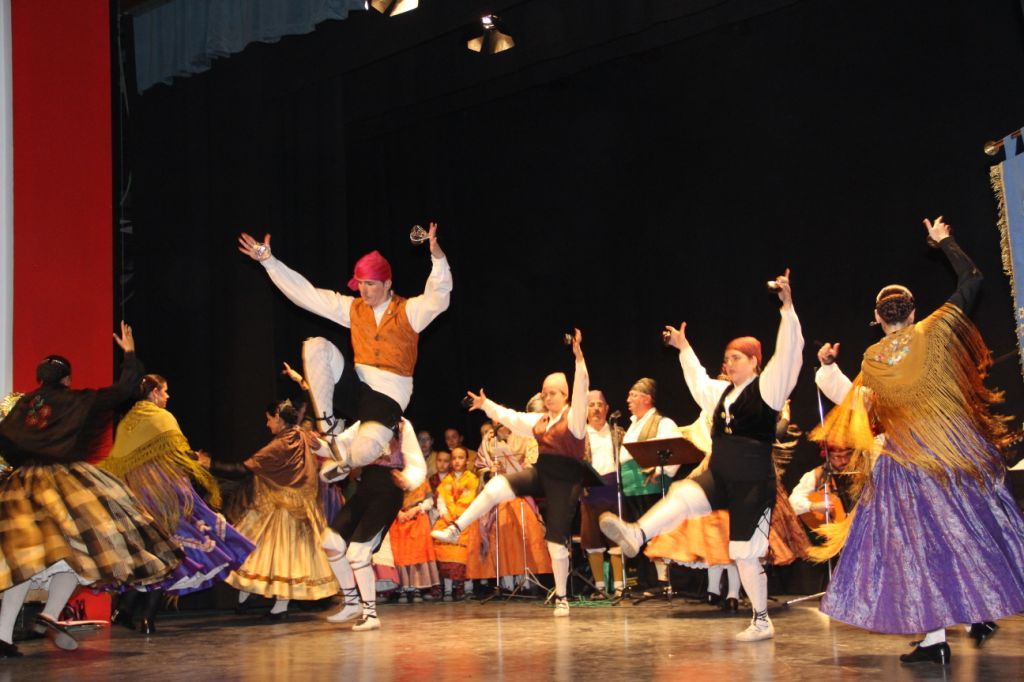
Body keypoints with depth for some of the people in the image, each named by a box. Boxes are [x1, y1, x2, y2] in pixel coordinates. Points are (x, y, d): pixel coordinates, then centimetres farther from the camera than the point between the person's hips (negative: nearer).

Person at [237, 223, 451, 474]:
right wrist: (268, 261, 3)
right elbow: (305, 293, 8)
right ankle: (329, 430, -14)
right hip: (356, 387, 4)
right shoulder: (353, 308, 9)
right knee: (316, 346, -19)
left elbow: (438, 297, -23)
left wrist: (437, 255, -40)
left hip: (389, 397, -4)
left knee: (362, 451, -32)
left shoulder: (409, 311, -3)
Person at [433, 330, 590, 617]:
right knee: (496, 486, -18)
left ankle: (561, 597, 11)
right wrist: (486, 405, 17)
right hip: (540, 472, 6)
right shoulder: (539, 420, 16)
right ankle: (455, 530, -15)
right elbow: (512, 418, 24)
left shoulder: (574, 417, -6)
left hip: (565, 480, -6)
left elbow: (581, 391, -21)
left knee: (557, 539, -3)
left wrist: (578, 357, -33)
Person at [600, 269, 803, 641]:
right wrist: (684, 349, 38)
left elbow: (788, 353, -19)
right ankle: (636, 535, -40)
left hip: (754, 484, -6)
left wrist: (787, 308, -27)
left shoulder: (765, 388, -7)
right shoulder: (723, 392, 14)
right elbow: (699, 382, 35)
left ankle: (761, 621, 10)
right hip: (719, 477, 6)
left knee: (746, 553, -2)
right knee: (683, 494, -23)